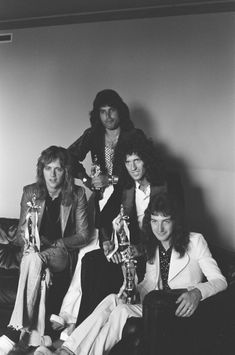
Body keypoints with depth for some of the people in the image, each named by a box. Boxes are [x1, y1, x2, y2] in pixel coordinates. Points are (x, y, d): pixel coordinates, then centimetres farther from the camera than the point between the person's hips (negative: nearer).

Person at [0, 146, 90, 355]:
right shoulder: (30, 192, 7)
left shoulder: (77, 194, 0)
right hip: (35, 252, 2)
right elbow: (21, 233, 10)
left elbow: (83, 235, -1)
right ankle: (36, 338, -39)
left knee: (34, 259, -36)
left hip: (63, 253, -2)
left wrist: (52, 243, -14)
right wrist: (29, 242, -14)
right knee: (36, 265, -36)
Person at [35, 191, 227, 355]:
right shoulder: (152, 247, 16)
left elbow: (220, 281, -8)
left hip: (181, 314, -5)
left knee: (122, 311, -29)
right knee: (112, 300, -24)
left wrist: (197, 292, -28)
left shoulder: (195, 241, -2)